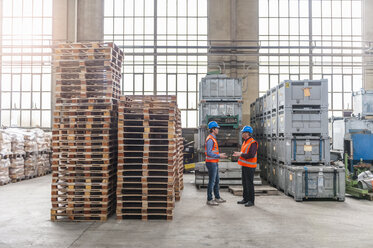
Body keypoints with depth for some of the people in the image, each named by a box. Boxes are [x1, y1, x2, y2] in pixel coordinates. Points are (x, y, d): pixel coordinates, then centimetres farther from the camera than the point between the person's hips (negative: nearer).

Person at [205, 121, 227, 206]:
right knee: (212, 182, -4)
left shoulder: (213, 139, 16)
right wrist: (219, 156, -20)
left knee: (216, 181, 16)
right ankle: (209, 200, 4)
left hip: (214, 163, 10)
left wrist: (220, 155, 14)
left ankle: (217, 198, 25)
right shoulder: (210, 139, -18)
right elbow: (209, 153, -24)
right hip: (211, 163, -10)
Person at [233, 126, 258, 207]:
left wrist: (241, 154, -19)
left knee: (249, 184, -4)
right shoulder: (245, 142, 15)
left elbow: (251, 155, -23)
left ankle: (251, 201, 4)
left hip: (250, 167, -9)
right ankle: (245, 199, 24)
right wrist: (238, 154, 5)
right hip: (244, 166, 9)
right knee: (244, 183, 14)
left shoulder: (253, 143, -16)